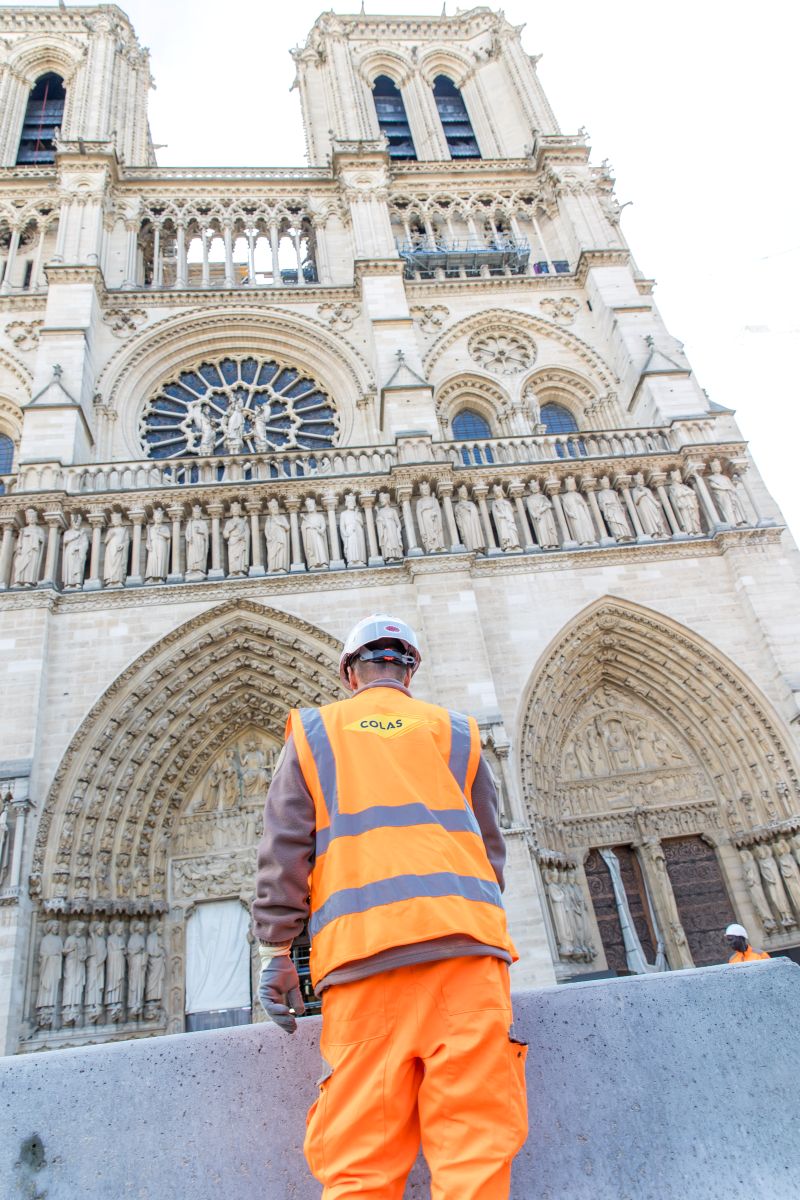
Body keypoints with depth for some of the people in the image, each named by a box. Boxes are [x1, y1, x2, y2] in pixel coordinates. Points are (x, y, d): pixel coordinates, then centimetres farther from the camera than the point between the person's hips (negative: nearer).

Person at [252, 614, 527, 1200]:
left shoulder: (314, 730, 17)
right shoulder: (455, 732, 20)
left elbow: (284, 848, 9)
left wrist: (276, 951, 9)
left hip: (359, 945, 0)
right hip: (463, 936, 1)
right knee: (476, 1137, -2)